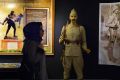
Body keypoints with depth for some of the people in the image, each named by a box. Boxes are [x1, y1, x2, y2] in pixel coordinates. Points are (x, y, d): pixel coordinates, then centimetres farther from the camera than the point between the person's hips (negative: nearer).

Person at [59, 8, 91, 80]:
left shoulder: (81, 28, 3)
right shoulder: (65, 27, 3)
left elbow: (84, 41, 5)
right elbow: (60, 41, 5)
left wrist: (86, 49, -12)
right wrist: (62, 39, -17)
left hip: (77, 53, 0)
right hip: (67, 53, 0)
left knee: (79, 71, 2)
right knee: (66, 71, 6)